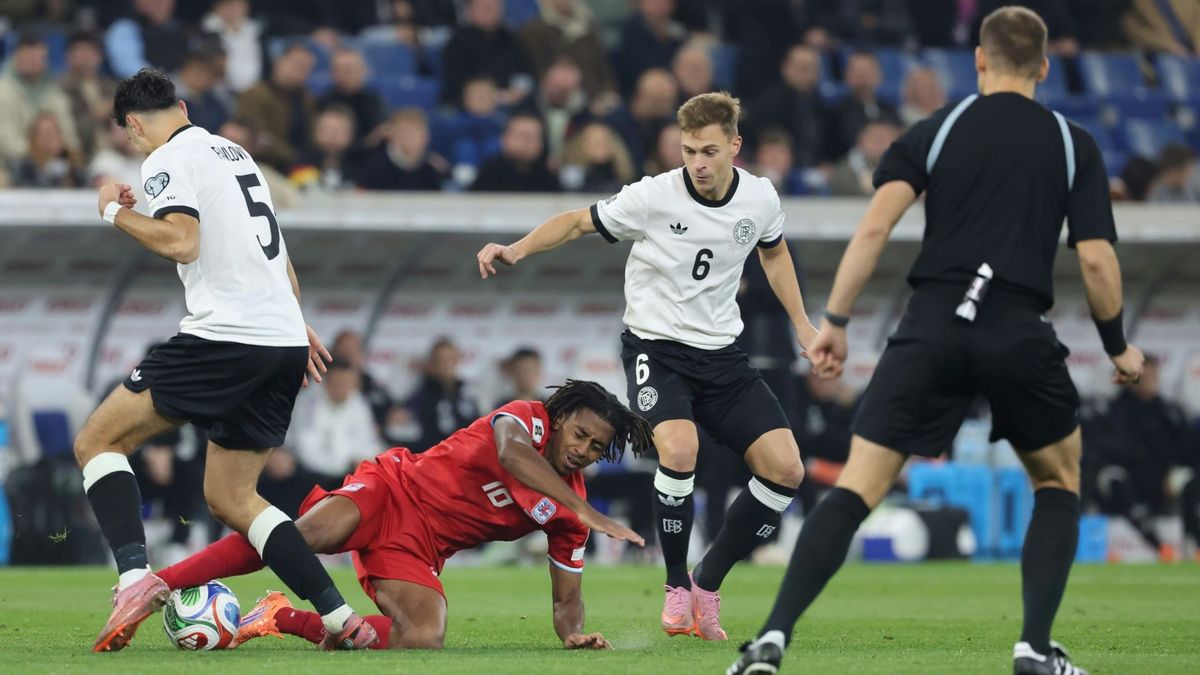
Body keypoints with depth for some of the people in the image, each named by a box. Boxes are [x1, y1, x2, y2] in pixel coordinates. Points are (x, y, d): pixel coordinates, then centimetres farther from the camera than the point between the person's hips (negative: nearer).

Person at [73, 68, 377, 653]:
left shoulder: (168, 160, -3)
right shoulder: (235, 153, 23)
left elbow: (181, 242, -17)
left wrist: (116, 212, -3)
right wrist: (298, 326, 39)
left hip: (225, 337, -8)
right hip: (285, 343, 8)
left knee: (97, 441, -1)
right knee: (229, 496, 15)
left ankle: (135, 576, -23)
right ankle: (341, 620, 3)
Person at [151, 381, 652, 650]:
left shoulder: (567, 516, 6)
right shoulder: (529, 419, -9)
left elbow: (566, 598, 11)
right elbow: (510, 450, -34)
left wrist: (574, 632, -15)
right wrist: (586, 511, -43)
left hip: (419, 551, 5)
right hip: (394, 491, -5)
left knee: (425, 639, -24)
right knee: (311, 533, -35)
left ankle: (282, 619, -5)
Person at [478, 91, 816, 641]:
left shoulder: (760, 199, -4)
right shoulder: (653, 198, -16)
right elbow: (578, 222, -3)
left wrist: (802, 325, 18)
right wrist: (517, 249, -18)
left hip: (721, 355, 5)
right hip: (655, 348, -5)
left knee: (785, 468, -8)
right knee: (679, 449, -32)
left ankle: (707, 584, 8)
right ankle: (676, 588, -10)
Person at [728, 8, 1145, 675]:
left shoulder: (935, 131, 11)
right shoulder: (1073, 145, 11)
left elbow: (874, 225, -2)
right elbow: (1097, 258, 4)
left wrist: (834, 321, 0)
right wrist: (1118, 348, 19)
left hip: (931, 328, 0)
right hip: (1020, 335, 0)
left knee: (857, 489, 0)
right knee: (1059, 483, 23)